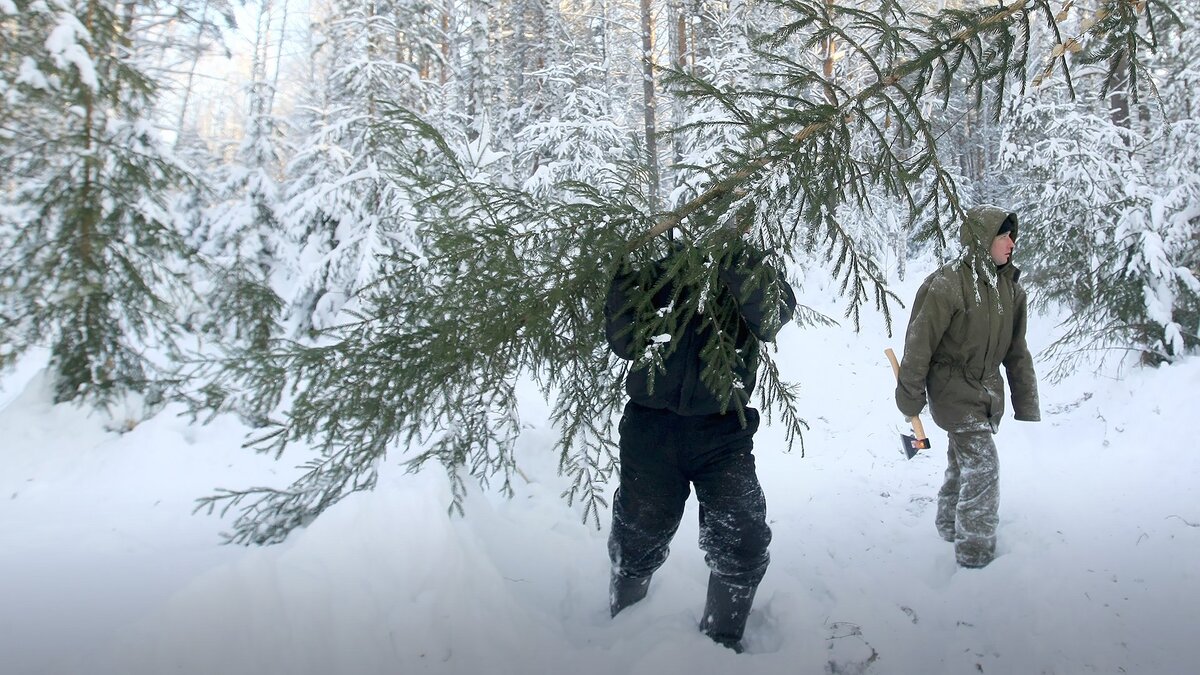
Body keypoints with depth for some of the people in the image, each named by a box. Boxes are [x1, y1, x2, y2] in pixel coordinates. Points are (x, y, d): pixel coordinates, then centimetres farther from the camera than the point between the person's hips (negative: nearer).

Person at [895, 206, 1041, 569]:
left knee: (963, 463, 20)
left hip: (988, 391, 7)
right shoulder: (947, 284, -21)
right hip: (953, 390, -7)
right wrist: (910, 398, -10)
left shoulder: (1009, 286, 3)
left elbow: (1017, 349, 10)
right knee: (982, 467, -9)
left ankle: (951, 526, 39)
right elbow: (919, 344, -16)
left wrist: (1026, 403, 11)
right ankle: (975, 552, 5)